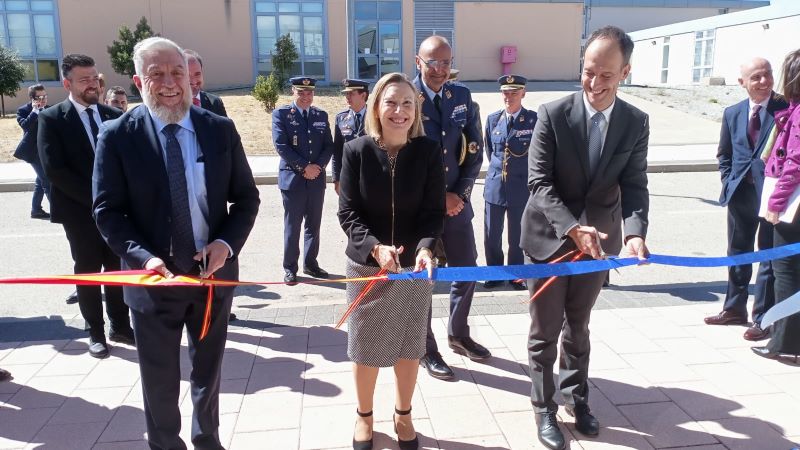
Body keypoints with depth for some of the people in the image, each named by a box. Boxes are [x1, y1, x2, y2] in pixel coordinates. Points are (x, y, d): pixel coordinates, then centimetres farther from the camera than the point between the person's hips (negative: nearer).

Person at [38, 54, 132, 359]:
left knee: (118, 268, 9)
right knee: (88, 271, 6)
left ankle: (120, 326, 22)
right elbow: (54, 169, -12)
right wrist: (94, 197, -16)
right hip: (80, 210, -3)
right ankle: (96, 333, 18)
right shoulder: (51, 118, -5)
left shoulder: (114, 115, 7)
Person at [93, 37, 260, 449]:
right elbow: (108, 211, -6)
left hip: (213, 270, 2)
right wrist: (143, 257, -21)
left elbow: (246, 197, 2)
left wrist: (227, 242, -14)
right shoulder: (117, 136, -7)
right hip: (154, 276, -2)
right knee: (160, 381, 13)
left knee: (208, 371, 21)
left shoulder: (221, 129, -2)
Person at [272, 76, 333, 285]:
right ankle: (290, 268, 13)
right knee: (292, 226, 3)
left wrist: (318, 166, -9)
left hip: (317, 178, 4)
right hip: (292, 178, -4)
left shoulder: (321, 115, 12)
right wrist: (305, 167, -14)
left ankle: (311, 263, 24)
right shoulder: (281, 114, -1)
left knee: (314, 225, 11)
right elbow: (281, 145, -10)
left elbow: (329, 145, 8)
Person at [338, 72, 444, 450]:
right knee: (365, 346, 13)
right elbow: (347, 212, -9)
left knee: (410, 345, 14)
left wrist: (425, 248, -26)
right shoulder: (357, 151, -10)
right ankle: (364, 415, 38)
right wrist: (375, 247, -25)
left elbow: (434, 211, -7)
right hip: (367, 264, -1)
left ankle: (403, 415, 38)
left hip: (414, 264, 1)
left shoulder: (428, 151, -8)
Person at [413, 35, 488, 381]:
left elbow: (474, 152, 5)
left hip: (457, 201, 5)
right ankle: (426, 349, 24)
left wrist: (461, 194, -7)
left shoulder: (462, 97, 3)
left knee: (466, 270, 15)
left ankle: (458, 334, 38)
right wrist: (437, 197, -14)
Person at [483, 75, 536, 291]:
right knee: (491, 236, 8)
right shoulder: (492, 119, 4)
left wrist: (522, 172, 7)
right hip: (495, 185, 3)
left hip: (521, 187, -3)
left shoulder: (534, 120, -7)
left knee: (517, 236, 9)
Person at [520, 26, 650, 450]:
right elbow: (539, 182, -17)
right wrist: (572, 228, -29)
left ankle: (575, 395, 40)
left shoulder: (636, 123, -5)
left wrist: (634, 231, -25)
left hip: (598, 239, 3)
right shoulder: (552, 114, -14)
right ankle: (544, 408, 25)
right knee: (545, 330, 8)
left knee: (578, 325, 20)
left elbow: (634, 186, -6)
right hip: (549, 237, -3)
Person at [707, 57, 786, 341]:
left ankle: (763, 318, 13)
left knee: (769, 257, 4)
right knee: (737, 254, 15)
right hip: (741, 194, 5)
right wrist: (729, 183, 4)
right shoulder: (732, 113, 8)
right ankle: (734, 308, 30)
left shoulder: (786, 109, -6)